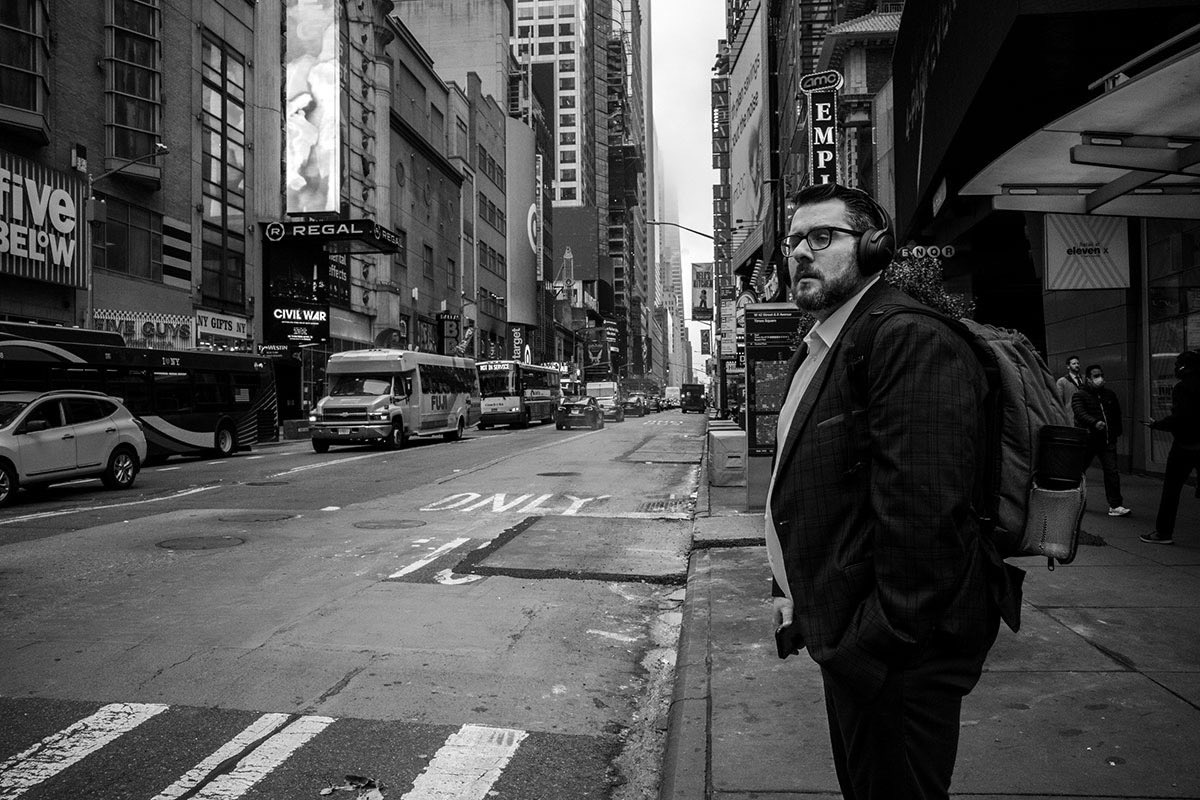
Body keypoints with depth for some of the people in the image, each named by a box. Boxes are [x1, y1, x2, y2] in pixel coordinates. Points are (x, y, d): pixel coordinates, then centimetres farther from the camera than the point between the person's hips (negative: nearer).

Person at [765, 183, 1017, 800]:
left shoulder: (912, 341, -21)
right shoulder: (821, 348, 13)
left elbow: (924, 519, -29)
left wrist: (877, 647, -24)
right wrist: (792, 596, 16)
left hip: (895, 659, -10)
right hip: (847, 644, 10)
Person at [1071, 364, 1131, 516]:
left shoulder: (1110, 394, 13)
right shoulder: (1079, 395, -5)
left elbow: (1117, 415, 25)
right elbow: (1080, 413, -22)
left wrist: (1117, 432, 17)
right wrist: (1095, 423, -38)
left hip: (1108, 441, 4)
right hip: (1087, 440, -4)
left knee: (1112, 472, -4)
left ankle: (1115, 505, -2)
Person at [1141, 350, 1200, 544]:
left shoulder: (1182, 388, -13)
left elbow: (1178, 418, -20)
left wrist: (1156, 424, -8)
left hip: (1184, 446, -6)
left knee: (1171, 488, 2)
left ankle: (1164, 532, 5)